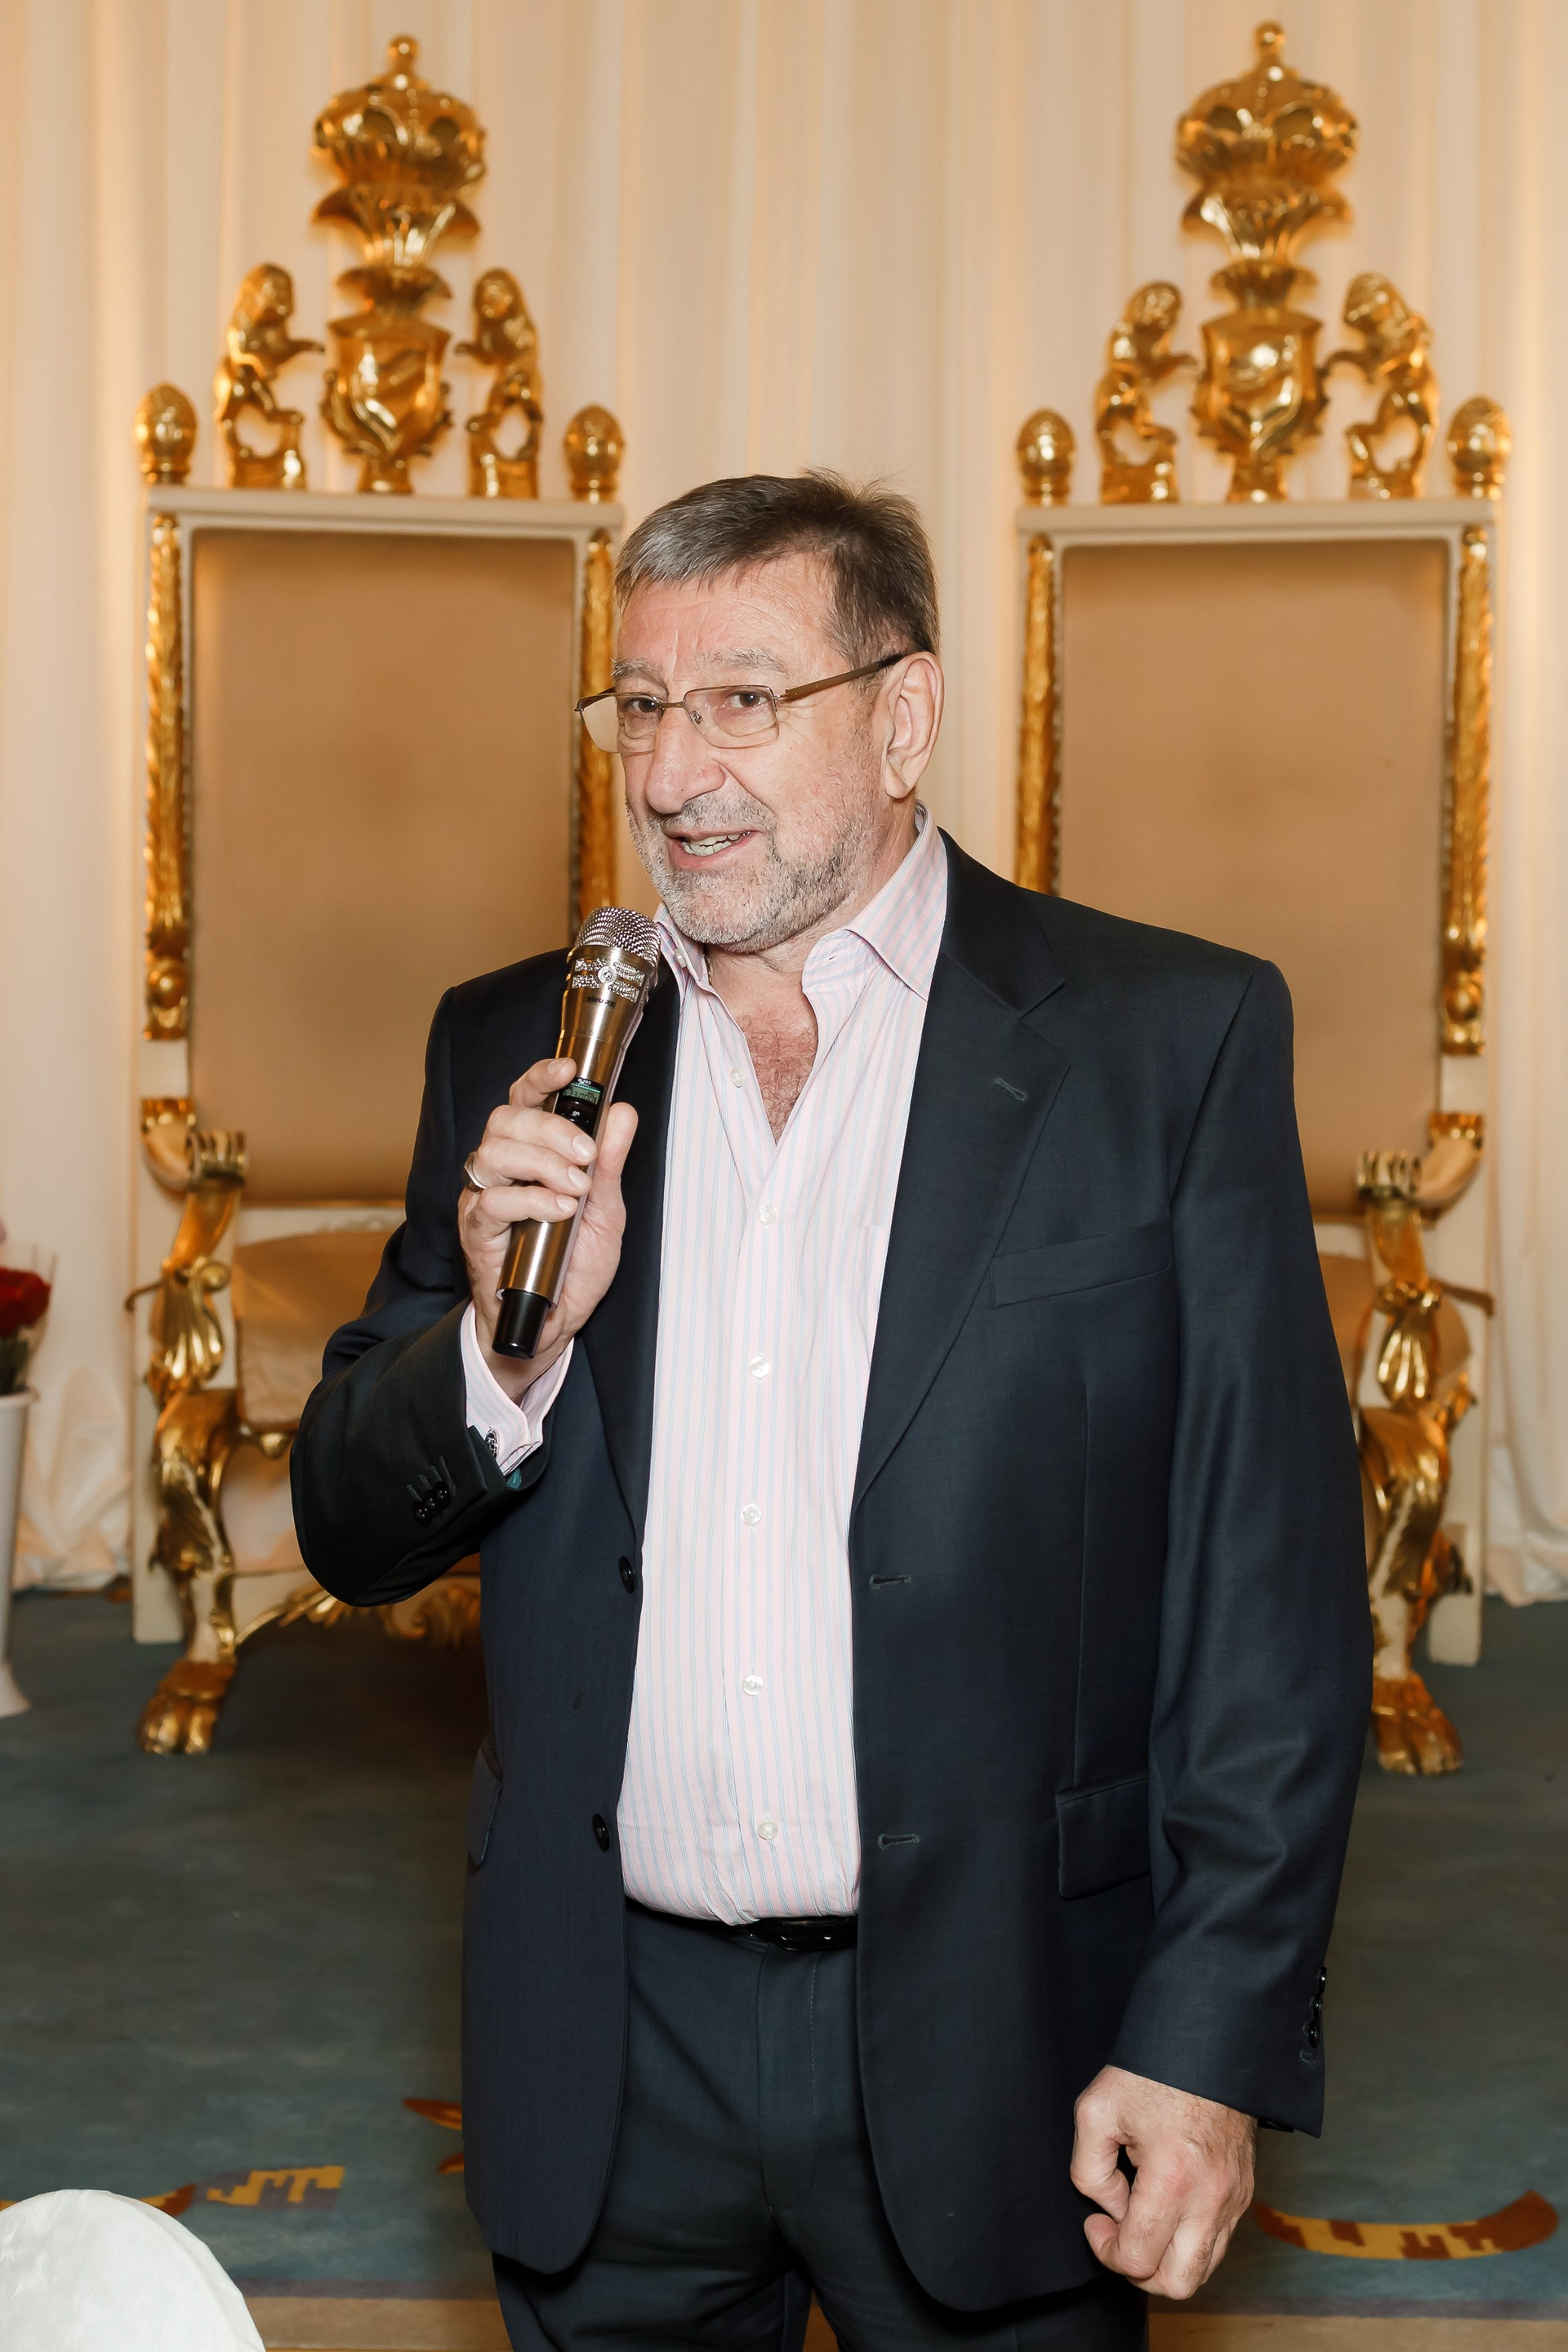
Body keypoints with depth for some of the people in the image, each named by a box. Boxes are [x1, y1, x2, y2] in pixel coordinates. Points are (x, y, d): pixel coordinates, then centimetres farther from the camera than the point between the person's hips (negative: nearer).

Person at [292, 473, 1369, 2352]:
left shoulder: (1171, 1038, -5)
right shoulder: (518, 1052, 5)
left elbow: (1273, 1581, -6)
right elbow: (353, 1532, 6)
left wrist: (1217, 2037, -11)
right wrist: (508, 1344, -14)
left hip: (986, 2043, -2)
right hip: (610, 2043, 3)